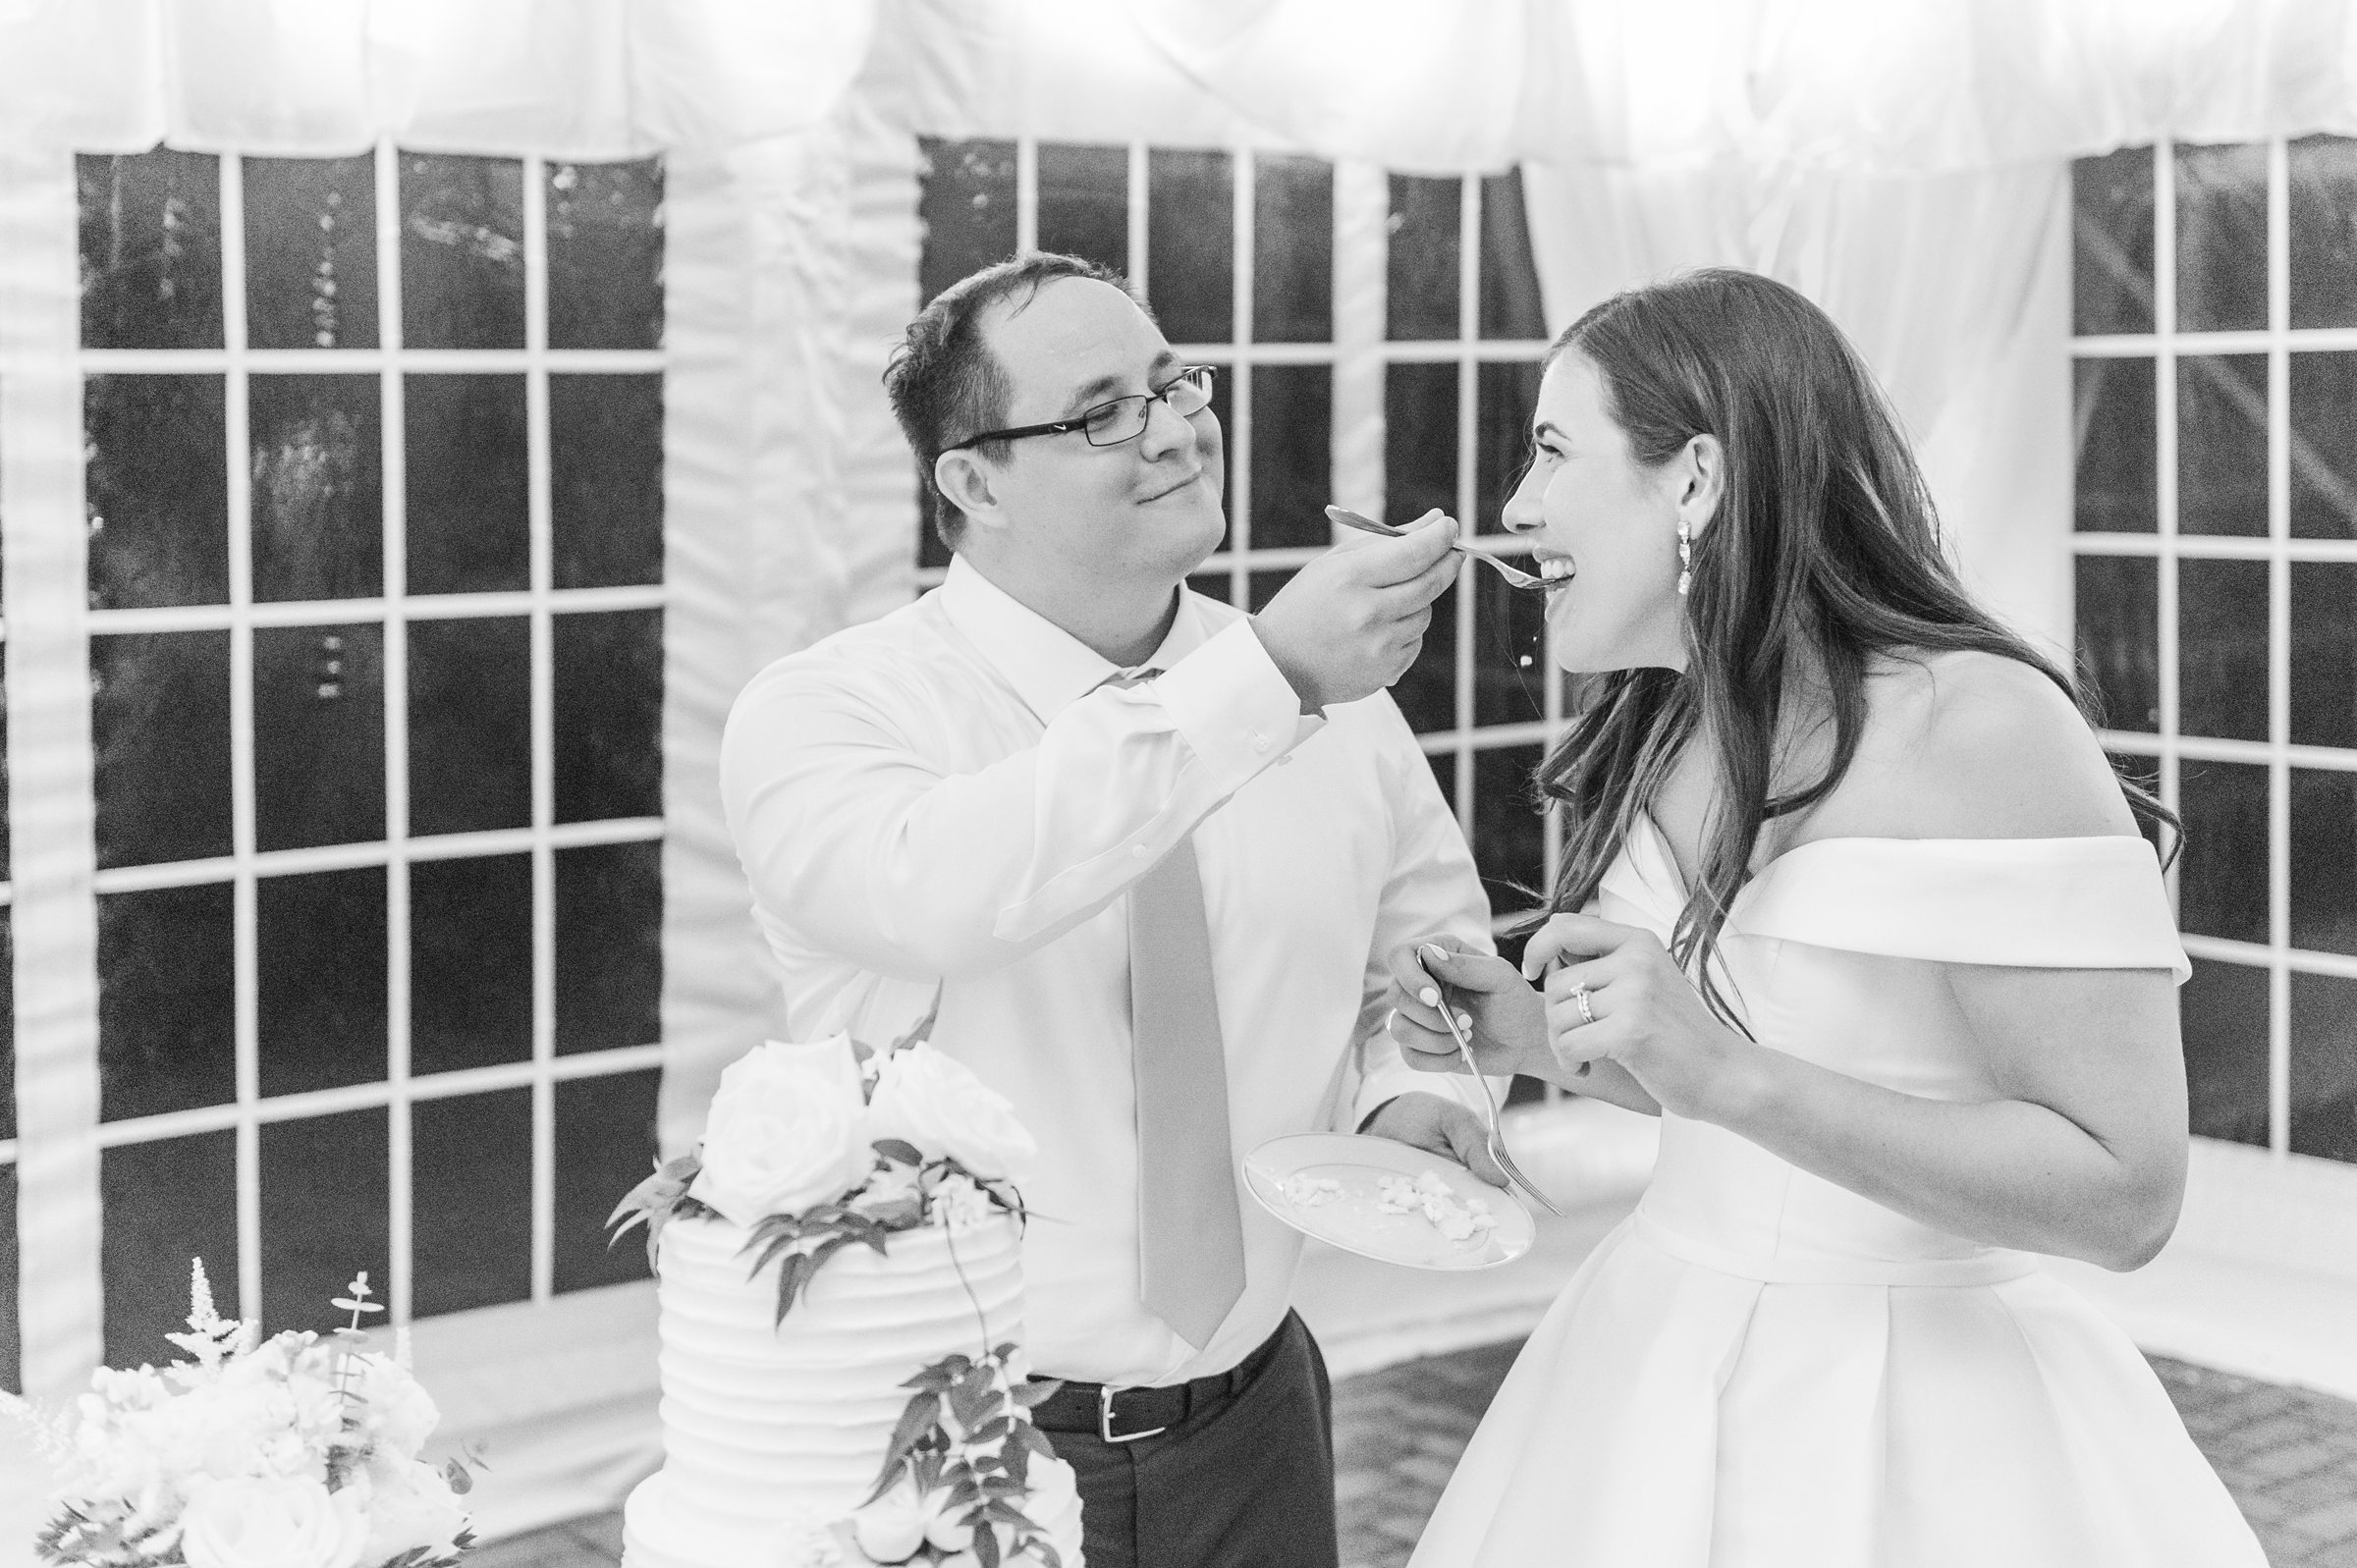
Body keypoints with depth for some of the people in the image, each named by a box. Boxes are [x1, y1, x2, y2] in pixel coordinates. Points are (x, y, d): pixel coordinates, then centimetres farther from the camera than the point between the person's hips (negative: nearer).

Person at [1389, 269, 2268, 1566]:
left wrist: (1723, 1070, -27)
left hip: (1906, 1422, -7)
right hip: (1658, 1376, 7)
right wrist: (1544, 1041, -2)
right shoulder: (1658, 736, 3)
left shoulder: (1979, 726, -19)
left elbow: (2128, 1192, -21)